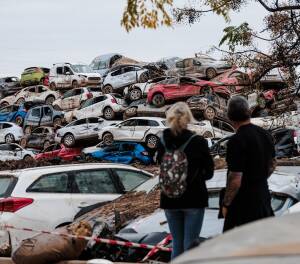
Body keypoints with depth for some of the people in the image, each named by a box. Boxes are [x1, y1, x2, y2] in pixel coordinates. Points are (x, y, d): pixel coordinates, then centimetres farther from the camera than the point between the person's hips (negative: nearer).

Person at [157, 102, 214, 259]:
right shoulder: (198, 142, -13)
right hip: (194, 199, -3)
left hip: (170, 200, 3)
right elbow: (209, 172, -4)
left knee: (177, 245, 15)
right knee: (190, 246, 2)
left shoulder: (162, 143, -5)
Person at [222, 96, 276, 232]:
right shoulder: (265, 134, 3)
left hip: (244, 201, -8)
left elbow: (235, 180, -23)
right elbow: (272, 165, 18)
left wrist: (226, 204, -11)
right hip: (263, 195, 8)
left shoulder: (236, 141, -22)